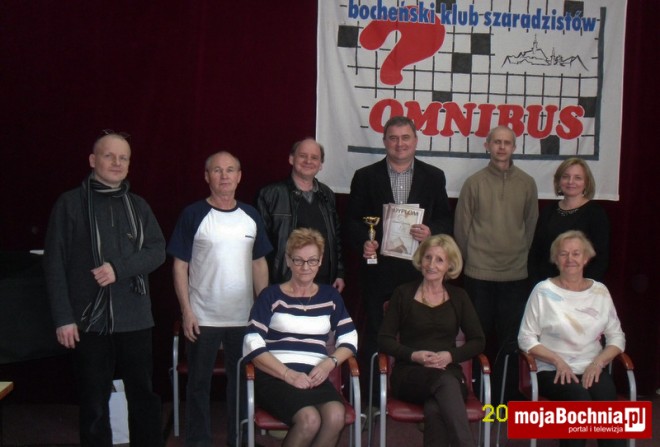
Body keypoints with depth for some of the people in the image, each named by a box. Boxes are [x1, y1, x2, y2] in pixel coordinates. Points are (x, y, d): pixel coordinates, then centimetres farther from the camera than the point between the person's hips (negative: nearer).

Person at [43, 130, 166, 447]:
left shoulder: (138, 205, 10)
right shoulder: (70, 203, 0)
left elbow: (157, 251, 1)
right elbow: (54, 263, -4)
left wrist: (119, 268, -16)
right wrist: (63, 317, -10)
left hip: (135, 318, 3)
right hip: (89, 318, -3)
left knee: (143, 396, 9)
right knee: (94, 402, 6)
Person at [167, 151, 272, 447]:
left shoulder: (251, 216, 7)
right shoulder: (193, 215, -4)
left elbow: (259, 263, 11)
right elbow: (180, 265, -5)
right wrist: (186, 311, -10)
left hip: (245, 317, 3)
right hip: (203, 318, -3)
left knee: (241, 381, 12)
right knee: (199, 383, 8)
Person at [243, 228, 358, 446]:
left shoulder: (330, 296, 17)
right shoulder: (271, 296, 4)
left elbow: (349, 339, 15)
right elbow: (252, 346, -5)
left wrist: (329, 363, -5)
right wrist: (288, 374, -15)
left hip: (315, 377, 3)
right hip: (275, 376, -3)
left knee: (336, 416, -30)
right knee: (310, 419, -31)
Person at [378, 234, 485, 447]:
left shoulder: (458, 297, 15)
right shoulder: (404, 293, 9)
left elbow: (478, 341, 11)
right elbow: (384, 339, 5)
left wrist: (451, 355, -8)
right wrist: (414, 355, -12)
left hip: (448, 372, 1)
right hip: (410, 374, -1)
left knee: (435, 410, -37)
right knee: (445, 382, -38)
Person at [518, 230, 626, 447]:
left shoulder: (600, 291, 12)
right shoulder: (544, 291, 1)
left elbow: (617, 337, 13)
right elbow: (526, 338, 0)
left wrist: (598, 362, -5)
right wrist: (557, 360, -12)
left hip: (592, 370, 3)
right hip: (553, 371, -2)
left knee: (607, 398, -31)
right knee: (580, 398, -33)